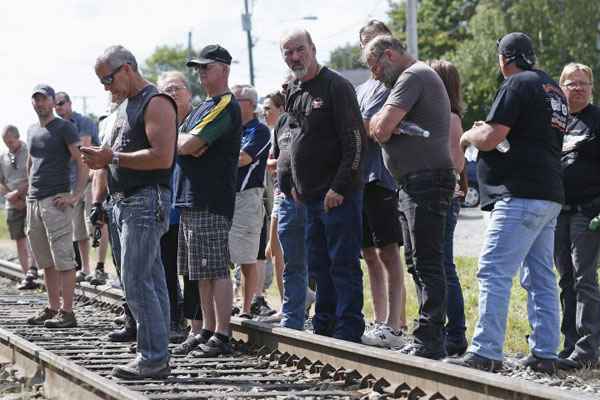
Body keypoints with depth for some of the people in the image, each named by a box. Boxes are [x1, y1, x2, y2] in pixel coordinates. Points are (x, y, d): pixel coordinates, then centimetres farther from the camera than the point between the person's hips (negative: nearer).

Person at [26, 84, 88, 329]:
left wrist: (76, 196, -16)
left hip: (56, 201, -8)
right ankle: (52, 308, 16)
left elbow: (83, 163, -9)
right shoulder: (32, 131, 18)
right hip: (33, 201, 8)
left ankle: (67, 312, -10)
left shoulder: (64, 128, -3)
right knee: (46, 261, 10)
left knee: (62, 258, -9)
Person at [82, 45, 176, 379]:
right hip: (123, 202, 9)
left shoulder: (156, 103, -10)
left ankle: (153, 358, -10)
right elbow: (108, 157, 26)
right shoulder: (122, 107, 21)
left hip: (146, 201, -9)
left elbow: (162, 157, -21)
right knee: (151, 283, 9)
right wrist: (97, 203, 13)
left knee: (137, 283, -12)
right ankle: (158, 359, 11)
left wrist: (112, 157, -18)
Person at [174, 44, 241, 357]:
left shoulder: (225, 107, -11)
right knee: (202, 272, 13)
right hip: (192, 201, 10)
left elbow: (186, 145, -17)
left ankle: (221, 337, -8)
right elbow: (180, 142, 13)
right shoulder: (204, 107, 21)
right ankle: (208, 331, 18)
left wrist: (182, 140, 4)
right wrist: (189, 142, -8)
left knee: (216, 271, -9)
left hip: (211, 203, -10)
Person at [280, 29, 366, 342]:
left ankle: (348, 331, -4)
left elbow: (355, 141, -15)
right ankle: (324, 328, 20)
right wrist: (295, 184, 15)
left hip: (338, 196, -8)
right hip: (309, 197, 8)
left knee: (343, 264, -6)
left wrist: (340, 187, -19)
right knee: (318, 266, 13)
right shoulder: (292, 92, 15)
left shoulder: (336, 86, -10)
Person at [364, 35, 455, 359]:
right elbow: (376, 128, 20)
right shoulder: (414, 77, 24)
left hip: (426, 181, -11)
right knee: (417, 262, 12)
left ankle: (429, 341, -13)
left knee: (427, 262, -11)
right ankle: (427, 337, 16)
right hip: (412, 184, 11)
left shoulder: (413, 77, -9)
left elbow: (382, 128, -18)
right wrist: (384, 126, -1)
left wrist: (385, 127, 3)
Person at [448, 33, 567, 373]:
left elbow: (490, 138, -14)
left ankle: (486, 353, -15)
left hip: (521, 195, -10)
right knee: (541, 278, 11)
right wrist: (486, 132, 25)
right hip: (551, 195, 10)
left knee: (495, 272, -11)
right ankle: (545, 354, 10)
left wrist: (468, 136, 7)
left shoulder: (518, 84, -8)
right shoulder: (555, 91, 20)